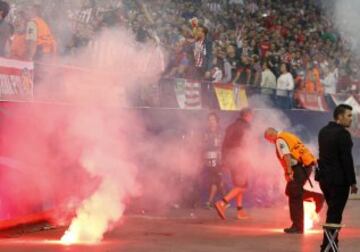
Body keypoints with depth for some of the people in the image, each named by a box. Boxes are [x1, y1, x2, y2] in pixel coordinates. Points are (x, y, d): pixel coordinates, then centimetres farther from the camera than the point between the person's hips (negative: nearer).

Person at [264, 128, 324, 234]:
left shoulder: (280, 140, -8)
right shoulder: (288, 136, 21)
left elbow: (287, 156, -21)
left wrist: (288, 173, -23)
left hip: (298, 168, -10)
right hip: (305, 166, 10)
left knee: (295, 197, -2)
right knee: (290, 192, 20)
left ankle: (297, 227, 2)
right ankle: (317, 197, 10)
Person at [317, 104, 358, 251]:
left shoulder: (323, 131, 10)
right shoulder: (343, 134, -16)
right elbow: (347, 160, -17)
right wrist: (352, 182, -12)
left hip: (324, 177, 8)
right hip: (339, 180, -8)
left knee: (333, 212, 17)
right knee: (334, 215, -2)